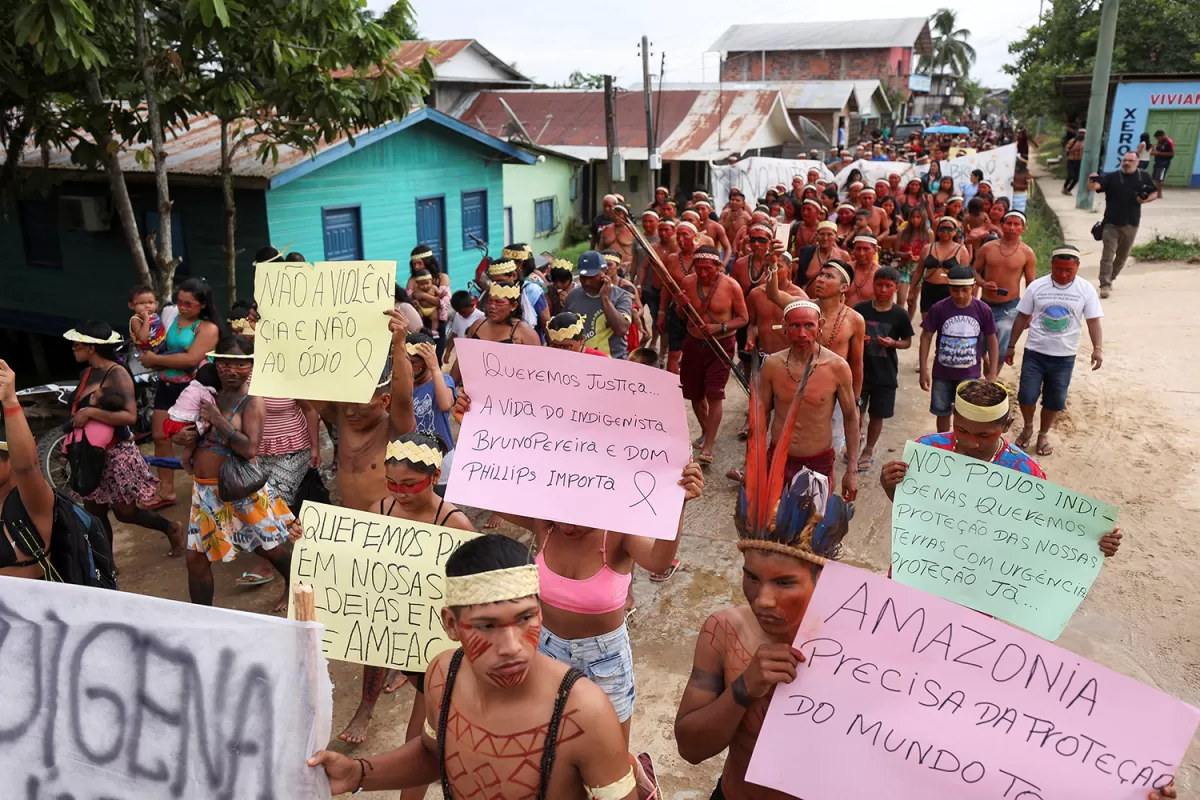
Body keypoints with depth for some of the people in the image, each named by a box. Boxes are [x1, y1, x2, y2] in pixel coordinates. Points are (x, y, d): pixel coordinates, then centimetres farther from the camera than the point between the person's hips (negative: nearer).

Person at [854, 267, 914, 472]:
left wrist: (893, 343, -14)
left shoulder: (900, 314, -4)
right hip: (860, 369, 0)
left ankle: (868, 450, 28)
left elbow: (907, 342, 6)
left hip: (885, 373, 0)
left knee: (877, 415, 10)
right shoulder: (860, 309, -3)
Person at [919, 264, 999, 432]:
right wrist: (923, 370, -8)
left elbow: (991, 341, 0)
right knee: (942, 412, 16)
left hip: (970, 374, -1)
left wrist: (992, 373, -2)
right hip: (942, 373, 1)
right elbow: (926, 337, -5)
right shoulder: (938, 309, -12)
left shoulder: (983, 310, -10)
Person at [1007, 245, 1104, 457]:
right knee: (1026, 396, -4)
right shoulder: (1037, 286, -5)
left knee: (1055, 401, 9)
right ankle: (1028, 426, 25)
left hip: (1064, 357, 0)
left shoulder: (1086, 290, -5)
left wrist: (1098, 348, -18)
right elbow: (1022, 318, 3)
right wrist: (1011, 346, 5)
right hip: (1034, 352, 0)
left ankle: (1043, 434, 31)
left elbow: (1093, 321, -4)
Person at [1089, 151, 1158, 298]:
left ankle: (1109, 279, 31)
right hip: (1111, 223, -3)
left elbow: (1155, 193, 13)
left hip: (1131, 224, 3)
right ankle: (1105, 285, -7)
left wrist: (1145, 200, -9)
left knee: (1122, 256, 15)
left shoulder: (1144, 177, 6)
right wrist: (1092, 182, -41)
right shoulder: (1111, 177, -3)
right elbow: (1096, 186, -17)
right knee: (1108, 255, -8)